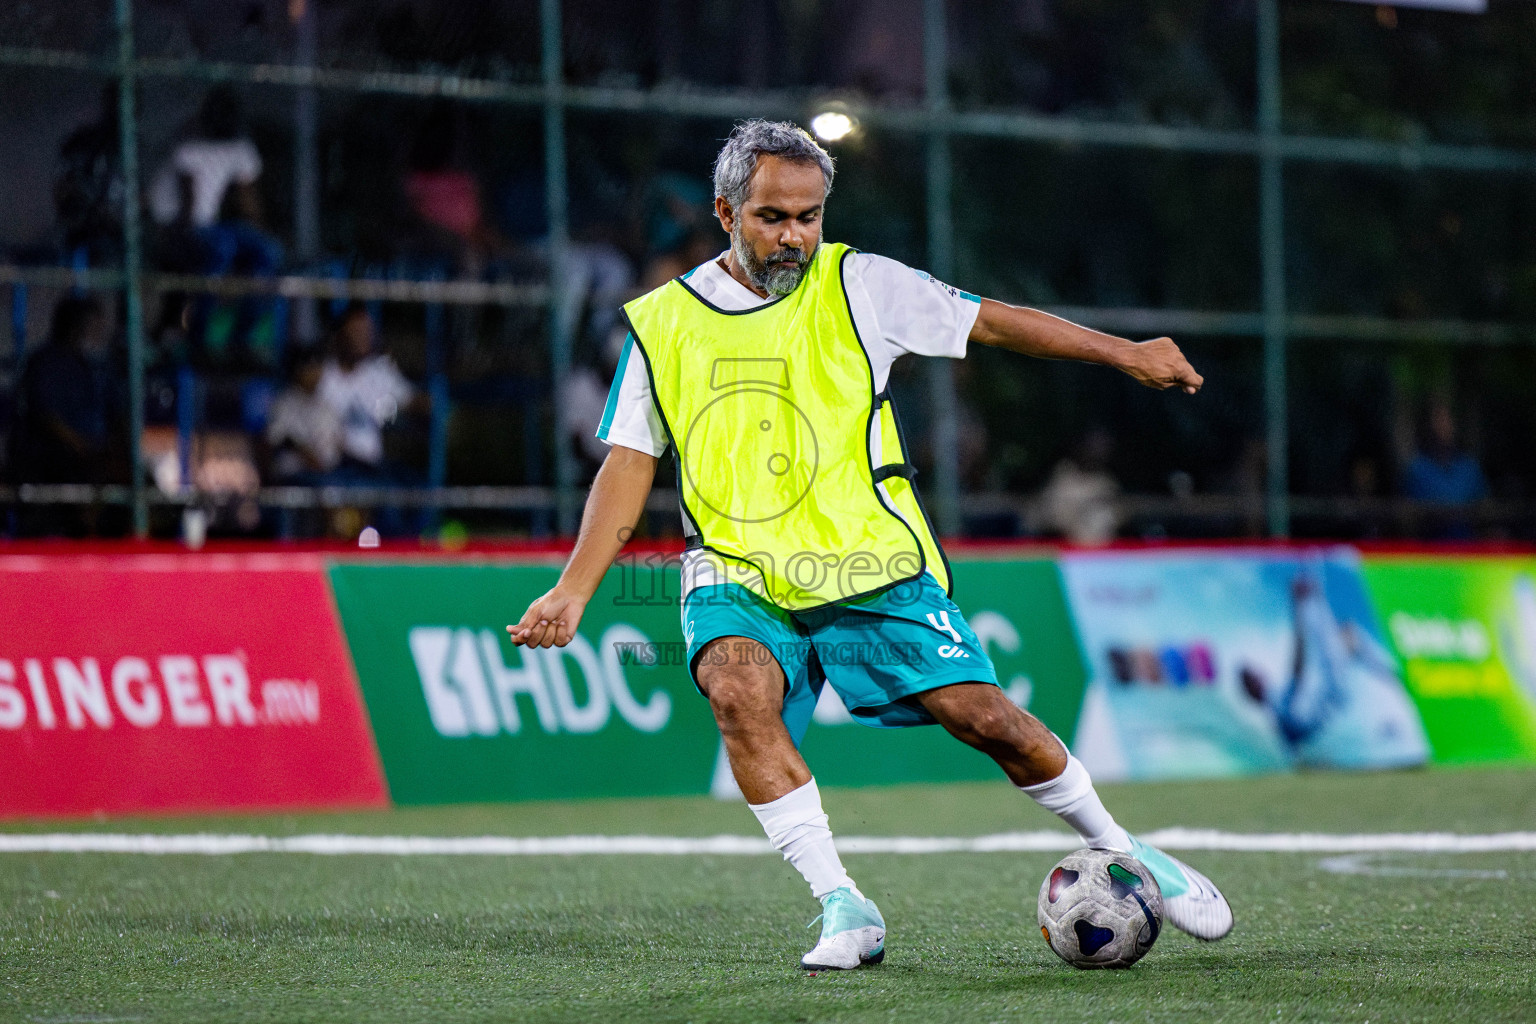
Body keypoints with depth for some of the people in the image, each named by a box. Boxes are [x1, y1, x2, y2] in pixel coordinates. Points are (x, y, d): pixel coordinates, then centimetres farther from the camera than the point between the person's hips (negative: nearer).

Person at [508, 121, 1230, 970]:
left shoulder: (857, 286, 2)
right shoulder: (661, 324, 6)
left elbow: (992, 322, 8)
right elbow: (629, 465, 10)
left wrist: (1123, 353, 4)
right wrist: (572, 592, 1)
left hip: (867, 565, -1)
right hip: (737, 575, 1)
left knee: (982, 715, -10)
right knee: (737, 689, -30)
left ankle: (1121, 853, 15)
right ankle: (843, 907, -25)